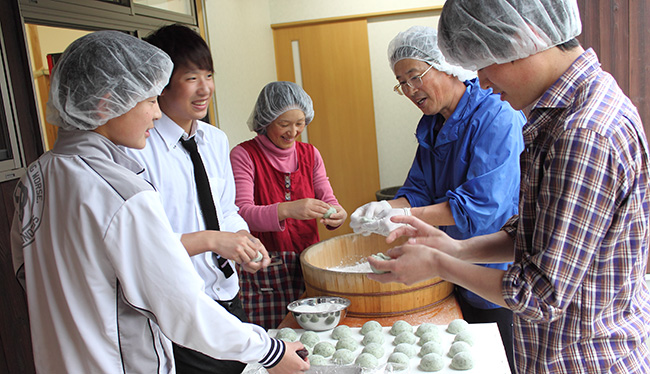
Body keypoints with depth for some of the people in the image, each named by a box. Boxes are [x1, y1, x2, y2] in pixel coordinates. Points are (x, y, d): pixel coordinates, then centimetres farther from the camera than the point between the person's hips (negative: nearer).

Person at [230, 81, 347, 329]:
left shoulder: (309, 154, 11)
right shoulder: (244, 155, -5)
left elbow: (327, 200, 6)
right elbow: (242, 213, -16)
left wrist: (336, 214, -17)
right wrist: (287, 210, -33)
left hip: (310, 264, 4)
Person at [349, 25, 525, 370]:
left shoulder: (497, 117, -18)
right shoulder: (432, 126, 9)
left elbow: (483, 204, -25)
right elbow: (419, 190, 7)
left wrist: (407, 217, -27)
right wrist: (386, 208, -14)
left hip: (499, 280, -7)